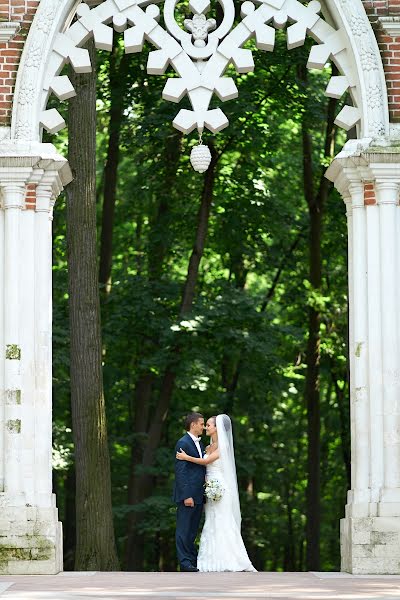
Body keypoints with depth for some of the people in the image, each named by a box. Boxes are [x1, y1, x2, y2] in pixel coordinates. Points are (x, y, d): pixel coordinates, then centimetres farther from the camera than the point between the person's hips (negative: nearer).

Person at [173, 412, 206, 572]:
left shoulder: (199, 443, 17)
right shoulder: (183, 443, -11)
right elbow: (180, 471, -16)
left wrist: (204, 493, 14)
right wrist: (186, 496, -20)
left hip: (198, 495, 9)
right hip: (188, 495, -9)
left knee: (193, 530, 13)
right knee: (184, 529, -4)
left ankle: (193, 559, 17)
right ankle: (185, 562, -4)